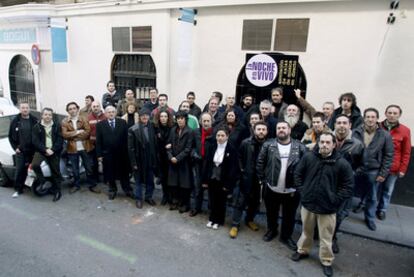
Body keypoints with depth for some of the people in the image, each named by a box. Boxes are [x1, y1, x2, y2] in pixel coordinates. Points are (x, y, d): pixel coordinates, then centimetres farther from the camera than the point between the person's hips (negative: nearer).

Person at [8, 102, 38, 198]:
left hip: (33, 151, -1)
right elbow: (11, 136, 9)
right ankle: (18, 190, 12)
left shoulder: (34, 121, -1)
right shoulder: (15, 121, 3)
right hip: (20, 151, 1)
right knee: (19, 171, 0)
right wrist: (15, 147, 0)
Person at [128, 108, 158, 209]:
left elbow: (155, 144, 1)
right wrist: (133, 162, -12)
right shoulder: (133, 129, -12)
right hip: (139, 160, -3)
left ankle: (149, 197, 34)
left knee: (150, 180, 15)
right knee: (138, 181, 13)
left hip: (150, 159, 3)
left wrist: (156, 159, 0)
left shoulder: (152, 128, -3)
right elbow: (130, 148, -11)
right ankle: (138, 199, 29)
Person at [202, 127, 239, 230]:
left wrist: (228, 184, -13)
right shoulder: (211, 147, -1)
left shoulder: (232, 149, -11)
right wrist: (204, 180, -1)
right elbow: (206, 164, 1)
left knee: (221, 201, 13)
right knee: (212, 200, 13)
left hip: (223, 181, -3)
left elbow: (233, 168, -11)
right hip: (212, 179, 3)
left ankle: (218, 220, 30)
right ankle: (212, 219, 32)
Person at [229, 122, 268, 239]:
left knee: (255, 201, 17)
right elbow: (239, 157, 4)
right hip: (247, 178, -2)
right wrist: (242, 169, -2)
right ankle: (235, 225, 15)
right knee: (240, 201, 4)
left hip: (261, 179, 2)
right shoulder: (246, 143, -8)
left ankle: (249, 220, 38)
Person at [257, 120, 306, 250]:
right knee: (271, 213, 20)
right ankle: (271, 230, 45)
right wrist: (262, 180, -4)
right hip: (271, 188, 1)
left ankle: (286, 236, 37)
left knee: (289, 215, 15)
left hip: (291, 190, 0)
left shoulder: (299, 147, -6)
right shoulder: (268, 145, -6)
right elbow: (260, 163, -3)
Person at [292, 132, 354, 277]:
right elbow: (298, 174, 3)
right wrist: (302, 191, -1)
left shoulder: (342, 163, -14)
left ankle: (326, 261, 35)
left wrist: (335, 200, -9)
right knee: (306, 231, 23)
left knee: (326, 237, 13)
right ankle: (302, 251, 46)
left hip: (328, 207, -2)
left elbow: (348, 186, -6)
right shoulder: (308, 157, -9)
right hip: (308, 203, 2)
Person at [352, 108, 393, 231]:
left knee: (371, 197, 13)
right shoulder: (356, 132, -9)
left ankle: (370, 218, 31)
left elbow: (388, 156, -3)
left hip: (373, 171, -1)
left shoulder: (385, 135, -8)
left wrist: (383, 174, -5)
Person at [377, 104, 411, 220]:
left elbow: (406, 153, 0)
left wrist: (402, 169, -2)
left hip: (393, 168, 0)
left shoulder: (405, 131, -4)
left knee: (388, 190, 12)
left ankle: (382, 210, 28)